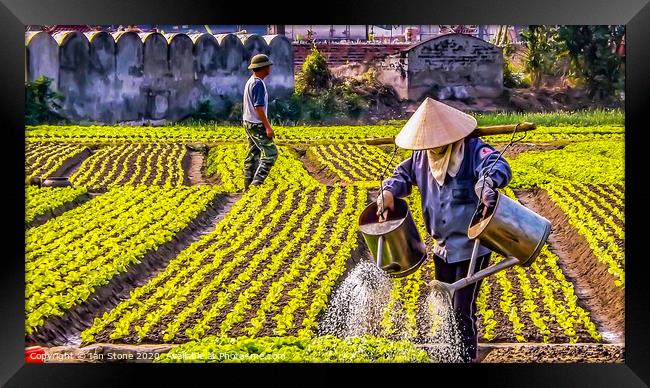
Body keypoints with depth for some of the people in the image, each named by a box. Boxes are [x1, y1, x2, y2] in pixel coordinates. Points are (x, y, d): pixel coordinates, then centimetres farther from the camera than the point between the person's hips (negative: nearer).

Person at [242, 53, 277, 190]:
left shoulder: (250, 81, 12)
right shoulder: (258, 83, -19)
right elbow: (258, 107, -23)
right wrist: (268, 127, -22)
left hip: (249, 123, 10)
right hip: (257, 124, -10)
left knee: (253, 154, 14)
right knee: (270, 153, -9)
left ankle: (248, 186, 17)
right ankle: (256, 183, -14)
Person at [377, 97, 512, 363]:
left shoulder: (473, 150, -18)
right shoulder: (423, 155, 2)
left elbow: (500, 167, -35)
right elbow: (404, 173, 18)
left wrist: (488, 182, -59)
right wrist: (390, 191, -4)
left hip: (472, 248, -7)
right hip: (443, 247, 7)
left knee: (462, 310, -5)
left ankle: (468, 358, 11)